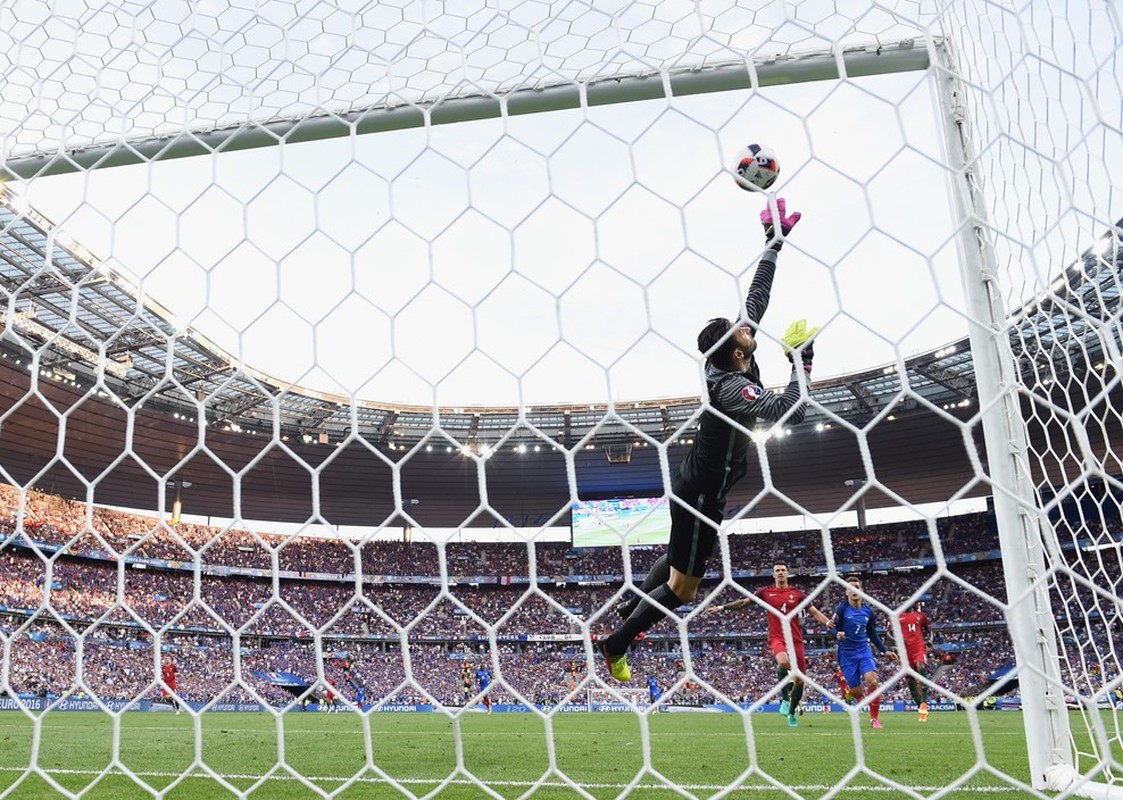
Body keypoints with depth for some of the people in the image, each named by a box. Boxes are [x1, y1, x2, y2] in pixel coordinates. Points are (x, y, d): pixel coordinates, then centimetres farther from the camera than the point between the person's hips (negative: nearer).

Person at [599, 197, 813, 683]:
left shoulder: (729, 365, -4)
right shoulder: (732, 387, -28)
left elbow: (756, 297, 2)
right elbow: (790, 410, -40)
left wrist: (775, 242, 4)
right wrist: (800, 359, -28)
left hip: (695, 485, 9)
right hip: (702, 493, -9)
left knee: (681, 557, 31)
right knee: (682, 588, 3)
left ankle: (631, 607, 46)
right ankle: (616, 645, 15)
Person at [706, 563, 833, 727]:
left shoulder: (797, 593, 8)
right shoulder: (766, 592, 7)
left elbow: (814, 612, 7)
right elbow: (743, 602, 12)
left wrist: (829, 623, -11)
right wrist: (721, 608, 8)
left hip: (796, 639, 2)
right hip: (777, 638, -2)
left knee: (800, 679, 1)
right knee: (783, 662, -35)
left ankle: (791, 713, 24)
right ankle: (784, 697, -11)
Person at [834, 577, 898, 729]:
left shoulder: (868, 611, 8)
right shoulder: (842, 609, -6)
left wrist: (884, 651, 14)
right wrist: (838, 635, -31)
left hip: (864, 651, 3)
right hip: (847, 654, -3)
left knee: (872, 681, -21)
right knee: (856, 692, -4)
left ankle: (875, 718, -4)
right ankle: (849, 692, 34)